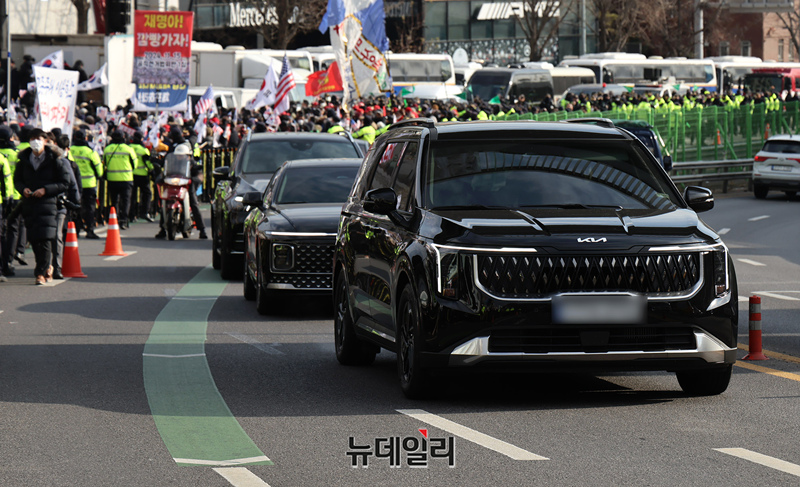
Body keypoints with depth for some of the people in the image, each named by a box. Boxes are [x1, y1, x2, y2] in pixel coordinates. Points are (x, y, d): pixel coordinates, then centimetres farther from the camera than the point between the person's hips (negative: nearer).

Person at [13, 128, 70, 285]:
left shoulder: (54, 160, -2)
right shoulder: (24, 159, 9)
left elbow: (65, 183, -1)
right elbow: (17, 179, 19)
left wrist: (45, 190, -13)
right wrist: (23, 189, -3)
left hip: (47, 203, -4)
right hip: (29, 204, 4)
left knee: (45, 239, -12)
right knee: (33, 240, 6)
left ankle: (41, 273, -8)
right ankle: (47, 267, 26)